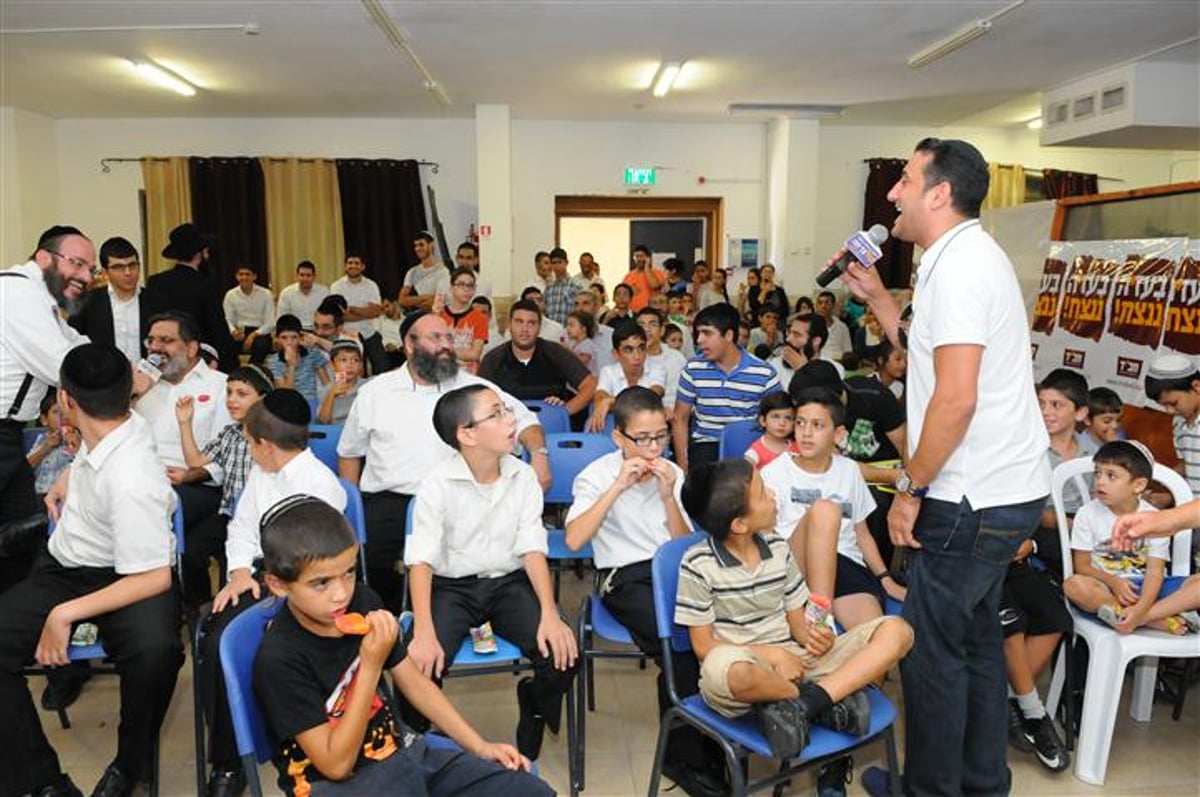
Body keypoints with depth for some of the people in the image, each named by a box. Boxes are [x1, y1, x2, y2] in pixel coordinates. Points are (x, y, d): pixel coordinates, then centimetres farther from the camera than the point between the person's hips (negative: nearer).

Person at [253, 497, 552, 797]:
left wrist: (479, 746, 5)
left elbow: (413, 682, 7)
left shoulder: (363, 602, -5)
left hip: (398, 750, 6)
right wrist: (371, 666, -27)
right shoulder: (279, 658, -21)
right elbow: (336, 764, -20)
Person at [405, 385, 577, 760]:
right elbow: (422, 561, -17)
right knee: (420, 664, -27)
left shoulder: (523, 477, -3)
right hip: (451, 587, -2)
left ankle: (534, 711, 13)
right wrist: (424, 633, -30)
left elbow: (532, 548, -6)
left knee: (562, 654, -21)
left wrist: (549, 614, -20)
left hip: (509, 583, 2)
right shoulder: (438, 485, -12)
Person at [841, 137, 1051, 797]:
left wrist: (911, 490, -16)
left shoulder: (958, 266, -17)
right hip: (1007, 490, 11)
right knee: (975, 636, 20)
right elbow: (929, 353, 18)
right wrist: (875, 295, 17)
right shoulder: (971, 257, 15)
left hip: (973, 500, -11)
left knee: (929, 646, 2)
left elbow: (955, 398, -24)